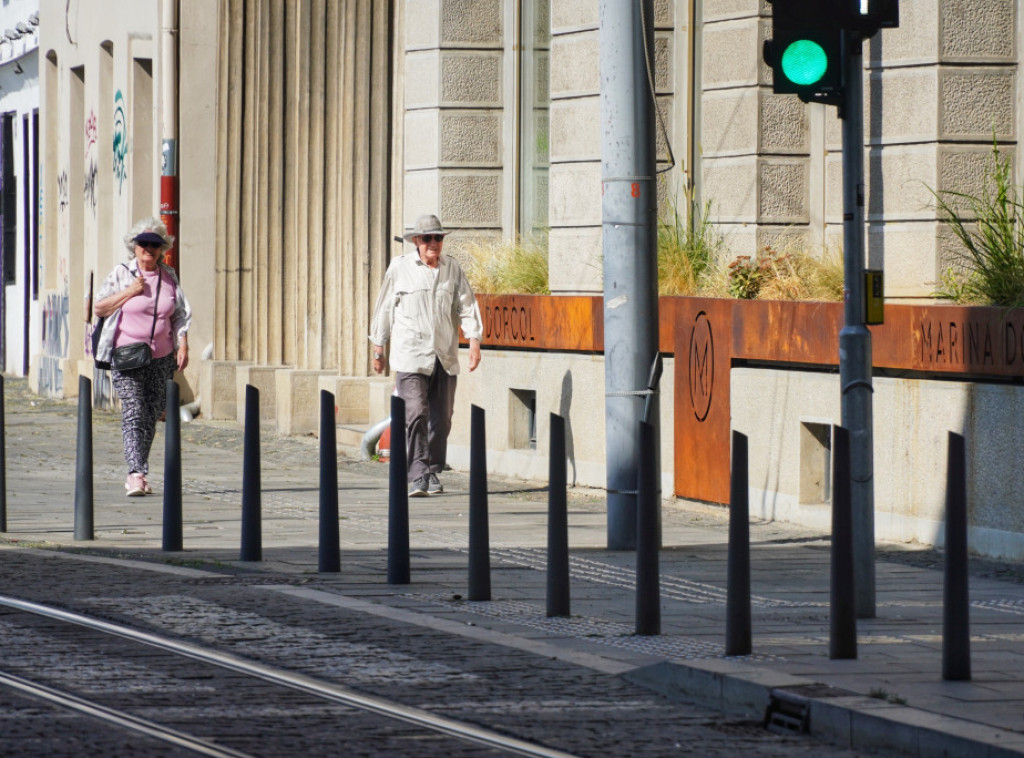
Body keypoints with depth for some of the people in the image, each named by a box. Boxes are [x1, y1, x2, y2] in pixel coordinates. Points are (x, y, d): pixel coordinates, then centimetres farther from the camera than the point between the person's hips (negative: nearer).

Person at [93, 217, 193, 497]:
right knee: (133, 412, -15)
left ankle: (138, 476, 15)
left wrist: (183, 345, 1)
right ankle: (136, 473, -23)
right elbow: (100, 307, -1)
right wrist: (130, 292, -11)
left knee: (151, 415, 6)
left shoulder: (169, 277, 9)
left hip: (162, 358, 4)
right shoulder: (121, 274, 0)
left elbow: (180, 315, 14)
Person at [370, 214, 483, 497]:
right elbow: (385, 308, 9)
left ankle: (433, 473, 19)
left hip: (445, 356, 3)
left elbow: (467, 305, 9)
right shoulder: (399, 268, 2)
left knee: (441, 419, 6)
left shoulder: (452, 268, 9)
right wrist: (378, 347, 11)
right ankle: (418, 476, -16)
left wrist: (474, 340, -3)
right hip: (410, 354, -3)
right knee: (416, 414, -14)